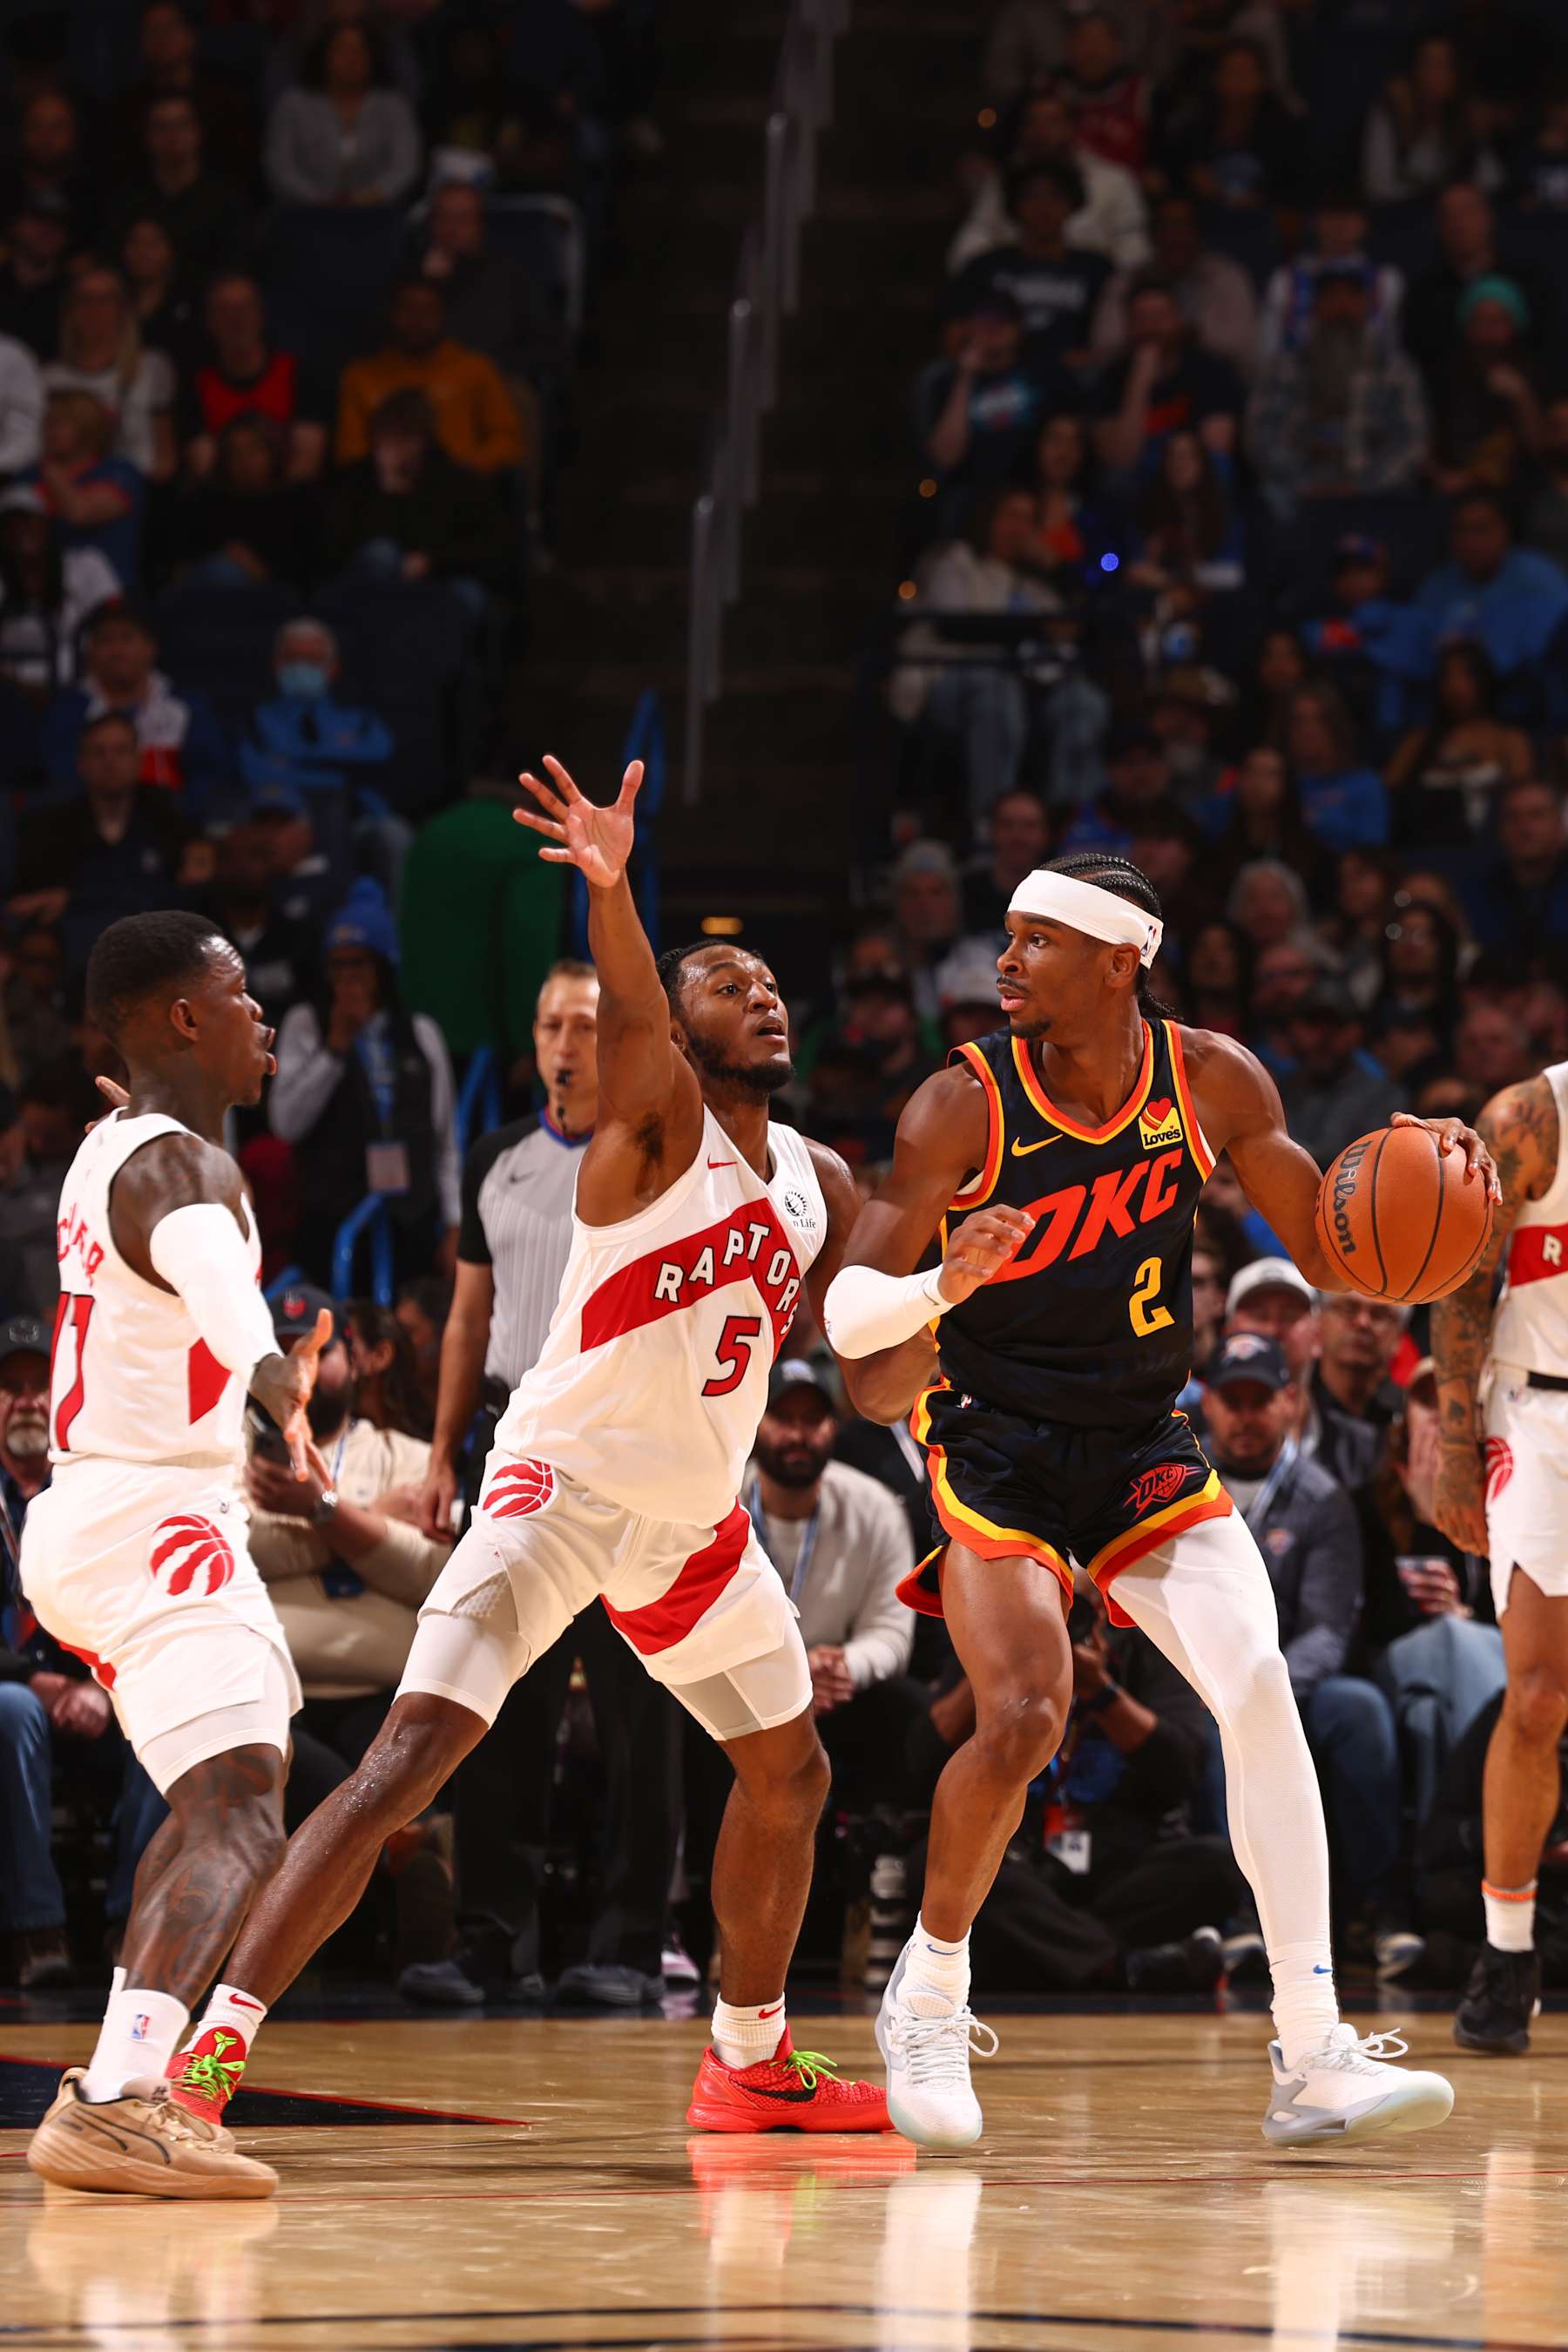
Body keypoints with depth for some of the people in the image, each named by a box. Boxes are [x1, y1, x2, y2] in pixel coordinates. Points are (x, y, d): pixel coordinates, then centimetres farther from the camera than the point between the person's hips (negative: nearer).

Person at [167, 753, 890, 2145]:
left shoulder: (819, 1185, 9)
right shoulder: (659, 1122, -11)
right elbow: (630, 1014, -35)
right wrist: (609, 887, -54)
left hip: (698, 1513, 8)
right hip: (567, 1479, -8)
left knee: (789, 1773, 18)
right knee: (417, 1752, -19)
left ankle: (749, 2063, 37)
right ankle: (211, 2048, -24)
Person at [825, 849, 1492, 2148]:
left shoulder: (1213, 1081, -6)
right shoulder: (963, 1106, -15)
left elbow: (1330, 1254, 4)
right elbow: (850, 1311, -15)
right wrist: (944, 1288, -37)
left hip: (1145, 1441, 3)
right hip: (994, 1441, -3)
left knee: (1261, 1686, -15)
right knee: (1023, 1720, -21)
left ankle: (1314, 2060, -14)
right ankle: (929, 1990, 7)